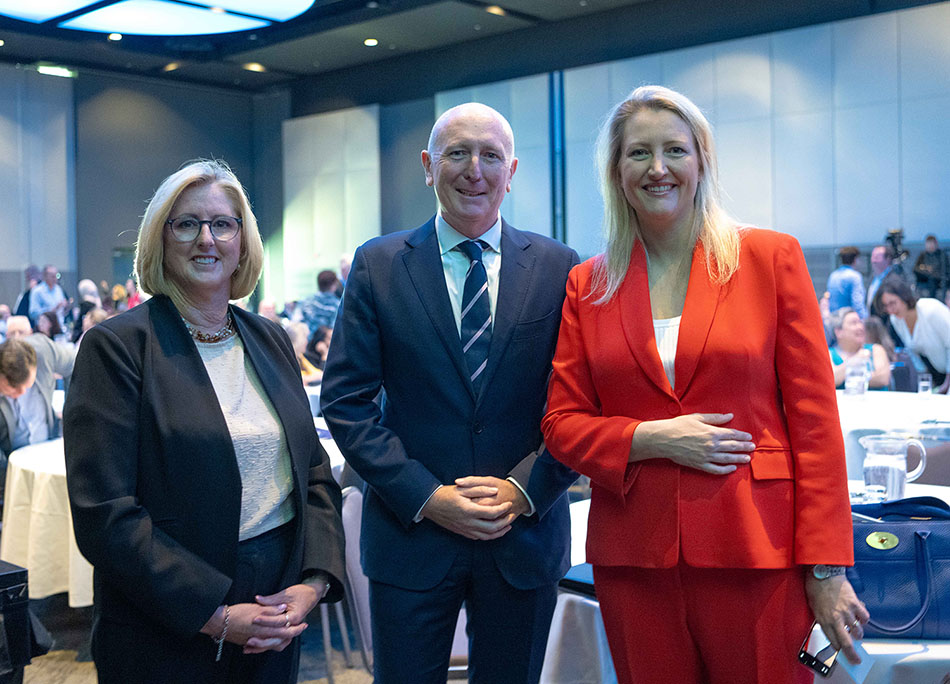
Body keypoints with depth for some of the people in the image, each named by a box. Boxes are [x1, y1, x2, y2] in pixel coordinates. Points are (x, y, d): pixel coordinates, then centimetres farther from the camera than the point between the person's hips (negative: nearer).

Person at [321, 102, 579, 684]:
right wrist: (425, 496, -12)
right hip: (411, 532, -1)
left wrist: (524, 489, -13)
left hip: (526, 537, 1)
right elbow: (345, 401, -4)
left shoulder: (557, 267, 1)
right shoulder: (378, 265, 0)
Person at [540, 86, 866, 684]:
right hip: (634, 558, 2)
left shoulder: (772, 259, 1)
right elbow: (562, 424, 7)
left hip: (756, 553, -1)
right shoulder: (588, 286, 6)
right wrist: (652, 438, -12)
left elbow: (815, 421, -2)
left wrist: (826, 569, -6)